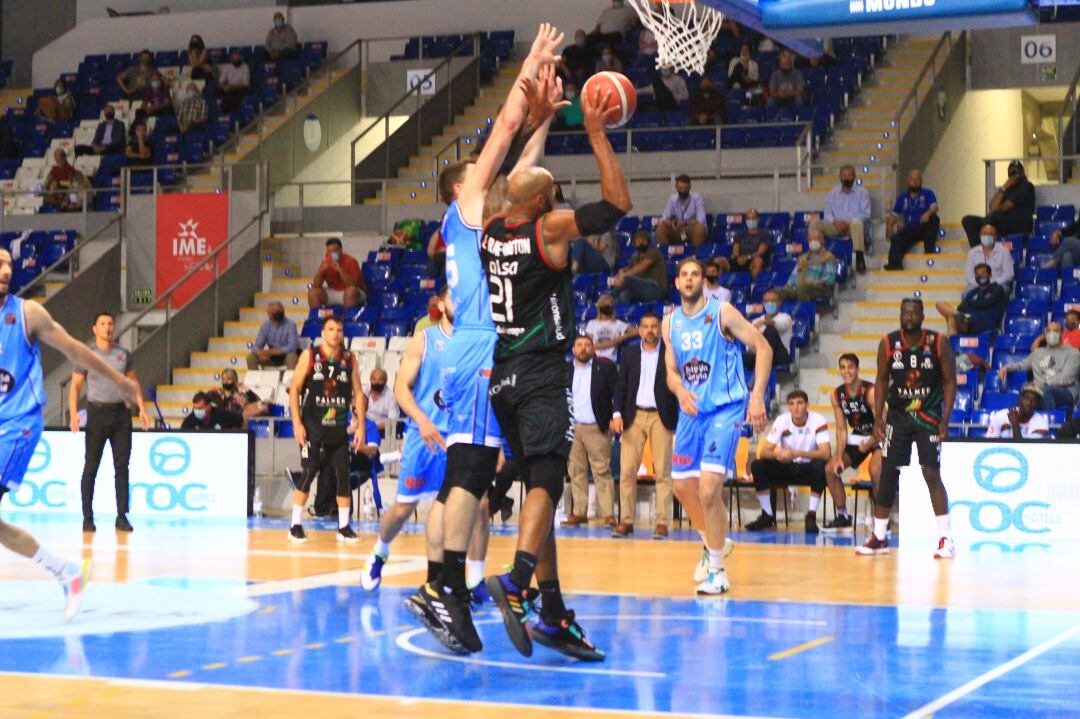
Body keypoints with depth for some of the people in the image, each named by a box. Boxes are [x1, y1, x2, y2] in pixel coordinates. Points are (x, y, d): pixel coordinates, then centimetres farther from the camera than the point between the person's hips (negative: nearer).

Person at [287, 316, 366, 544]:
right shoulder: (309, 356, -3)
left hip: (339, 428, 3)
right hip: (312, 427, -3)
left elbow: (358, 394, 8)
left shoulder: (349, 360, 5)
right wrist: (297, 423, -10)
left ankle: (344, 527, 9)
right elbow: (294, 389, -3)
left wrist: (361, 427, 1)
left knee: (343, 474, 1)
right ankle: (296, 525, 1)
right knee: (309, 473, -8)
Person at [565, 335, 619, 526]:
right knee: (576, 472, 5)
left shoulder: (605, 366, 1)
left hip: (597, 428, -3)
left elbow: (617, 393, -2)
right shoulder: (566, 369, 10)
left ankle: (608, 515, -5)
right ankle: (579, 513, 9)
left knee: (602, 472, -4)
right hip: (572, 428, 3)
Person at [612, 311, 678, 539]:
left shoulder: (669, 353, 5)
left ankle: (662, 523, -2)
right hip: (634, 416, 2)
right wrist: (617, 413, -2)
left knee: (663, 472, -3)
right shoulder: (629, 354, 12)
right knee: (627, 470, -1)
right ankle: (626, 521, 4)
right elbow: (621, 386, 8)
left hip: (660, 416, -2)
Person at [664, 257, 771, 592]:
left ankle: (717, 572, -5)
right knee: (683, 486, 10)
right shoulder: (670, 323, 8)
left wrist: (757, 397, -17)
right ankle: (715, 544, 37)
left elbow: (763, 347, -9)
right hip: (691, 410, 7)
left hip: (726, 410, -6)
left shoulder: (722, 313, -9)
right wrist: (680, 391, -9)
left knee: (709, 489, -17)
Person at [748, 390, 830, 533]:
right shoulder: (782, 421, -11)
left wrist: (797, 453, -40)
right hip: (786, 468, 3)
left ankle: (811, 516, -24)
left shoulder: (818, 421, -17)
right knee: (757, 466, -22)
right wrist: (778, 455, -39)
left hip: (809, 468, -2)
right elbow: (764, 452, -15)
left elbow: (826, 453, -29)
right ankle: (767, 516, -10)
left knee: (821, 466, -36)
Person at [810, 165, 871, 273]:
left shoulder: (862, 192, 9)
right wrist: (835, 222, -13)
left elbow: (865, 214, -1)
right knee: (815, 223, -22)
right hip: (836, 226, 3)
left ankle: (860, 258, -49)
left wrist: (850, 222, -17)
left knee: (857, 223, -40)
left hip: (853, 226, -3)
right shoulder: (833, 193, 18)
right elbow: (827, 214, 10)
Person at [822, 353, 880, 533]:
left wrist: (869, 445, -30)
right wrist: (839, 456, -10)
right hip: (857, 436, 6)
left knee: (875, 470, -31)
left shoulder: (870, 391, -24)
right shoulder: (837, 395, -6)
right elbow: (841, 429, -1)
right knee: (830, 469, -4)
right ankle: (843, 517, 7)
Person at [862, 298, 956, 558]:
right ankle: (879, 537, 13)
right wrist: (878, 417, -2)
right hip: (898, 414, 2)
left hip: (929, 416, -2)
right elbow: (882, 381, 4)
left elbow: (950, 381, -5)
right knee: (888, 474, 3)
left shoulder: (938, 344, -10)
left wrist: (945, 419, -13)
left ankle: (946, 539, -4)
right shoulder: (888, 344, -5)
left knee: (932, 475, -9)